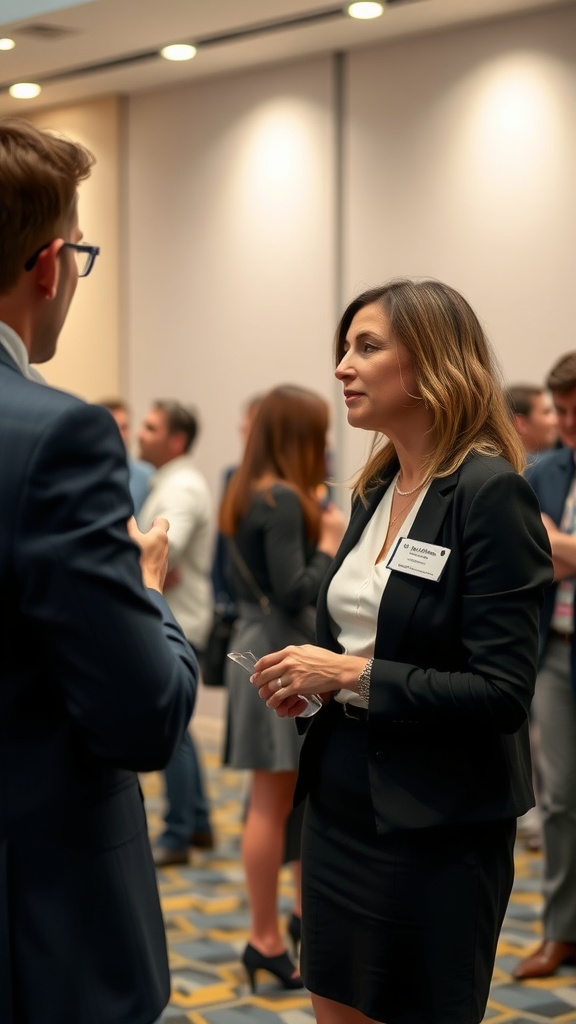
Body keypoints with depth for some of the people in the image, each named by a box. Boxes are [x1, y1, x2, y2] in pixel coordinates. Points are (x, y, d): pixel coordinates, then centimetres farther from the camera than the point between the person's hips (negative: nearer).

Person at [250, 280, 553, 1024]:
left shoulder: (491, 492, -16)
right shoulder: (375, 488, 8)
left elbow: (502, 691, -21)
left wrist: (354, 675, -19)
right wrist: (310, 675, -1)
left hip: (436, 824, -7)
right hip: (341, 801, 8)